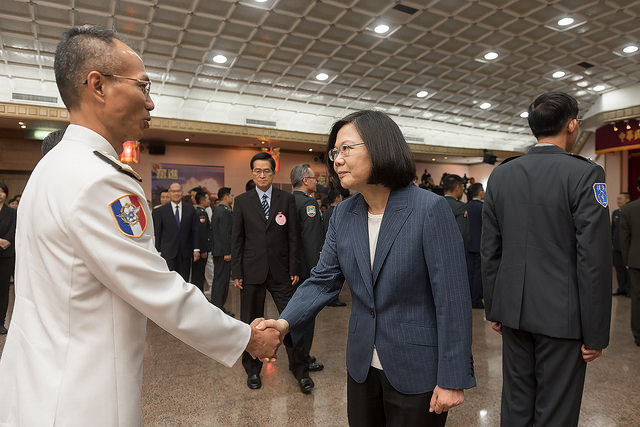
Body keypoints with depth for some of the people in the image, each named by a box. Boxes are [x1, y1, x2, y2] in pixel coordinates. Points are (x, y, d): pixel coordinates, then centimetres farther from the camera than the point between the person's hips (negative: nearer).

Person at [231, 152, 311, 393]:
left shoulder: (287, 199, 4)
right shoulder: (242, 201, 4)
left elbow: (293, 236, 2)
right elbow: (236, 239, 3)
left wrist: (294, 269, -3)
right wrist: (236, 272, -2)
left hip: (280, 271, 0)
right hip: (252, 271, 1)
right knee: (251, 323, 11)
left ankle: (300, 370, 18)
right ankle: (252, 370, 30)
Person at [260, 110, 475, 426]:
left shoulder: (430, 209, -17)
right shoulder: (342, 215, 0)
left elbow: (453, 298, -17)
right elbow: (323, 280, 0)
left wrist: (452, 379, -15)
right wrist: (286, 322, -17)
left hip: (417, 373, -5)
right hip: (362, 366, 5)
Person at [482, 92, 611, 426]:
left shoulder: (501, 174, 3)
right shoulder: (585, 175, -11)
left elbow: (489, 250, 5)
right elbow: (594, 260, -14)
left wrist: (493, 309, 14)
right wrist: (596, 333, -5)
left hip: (514, 310, 5)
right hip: (561, 313, -4)